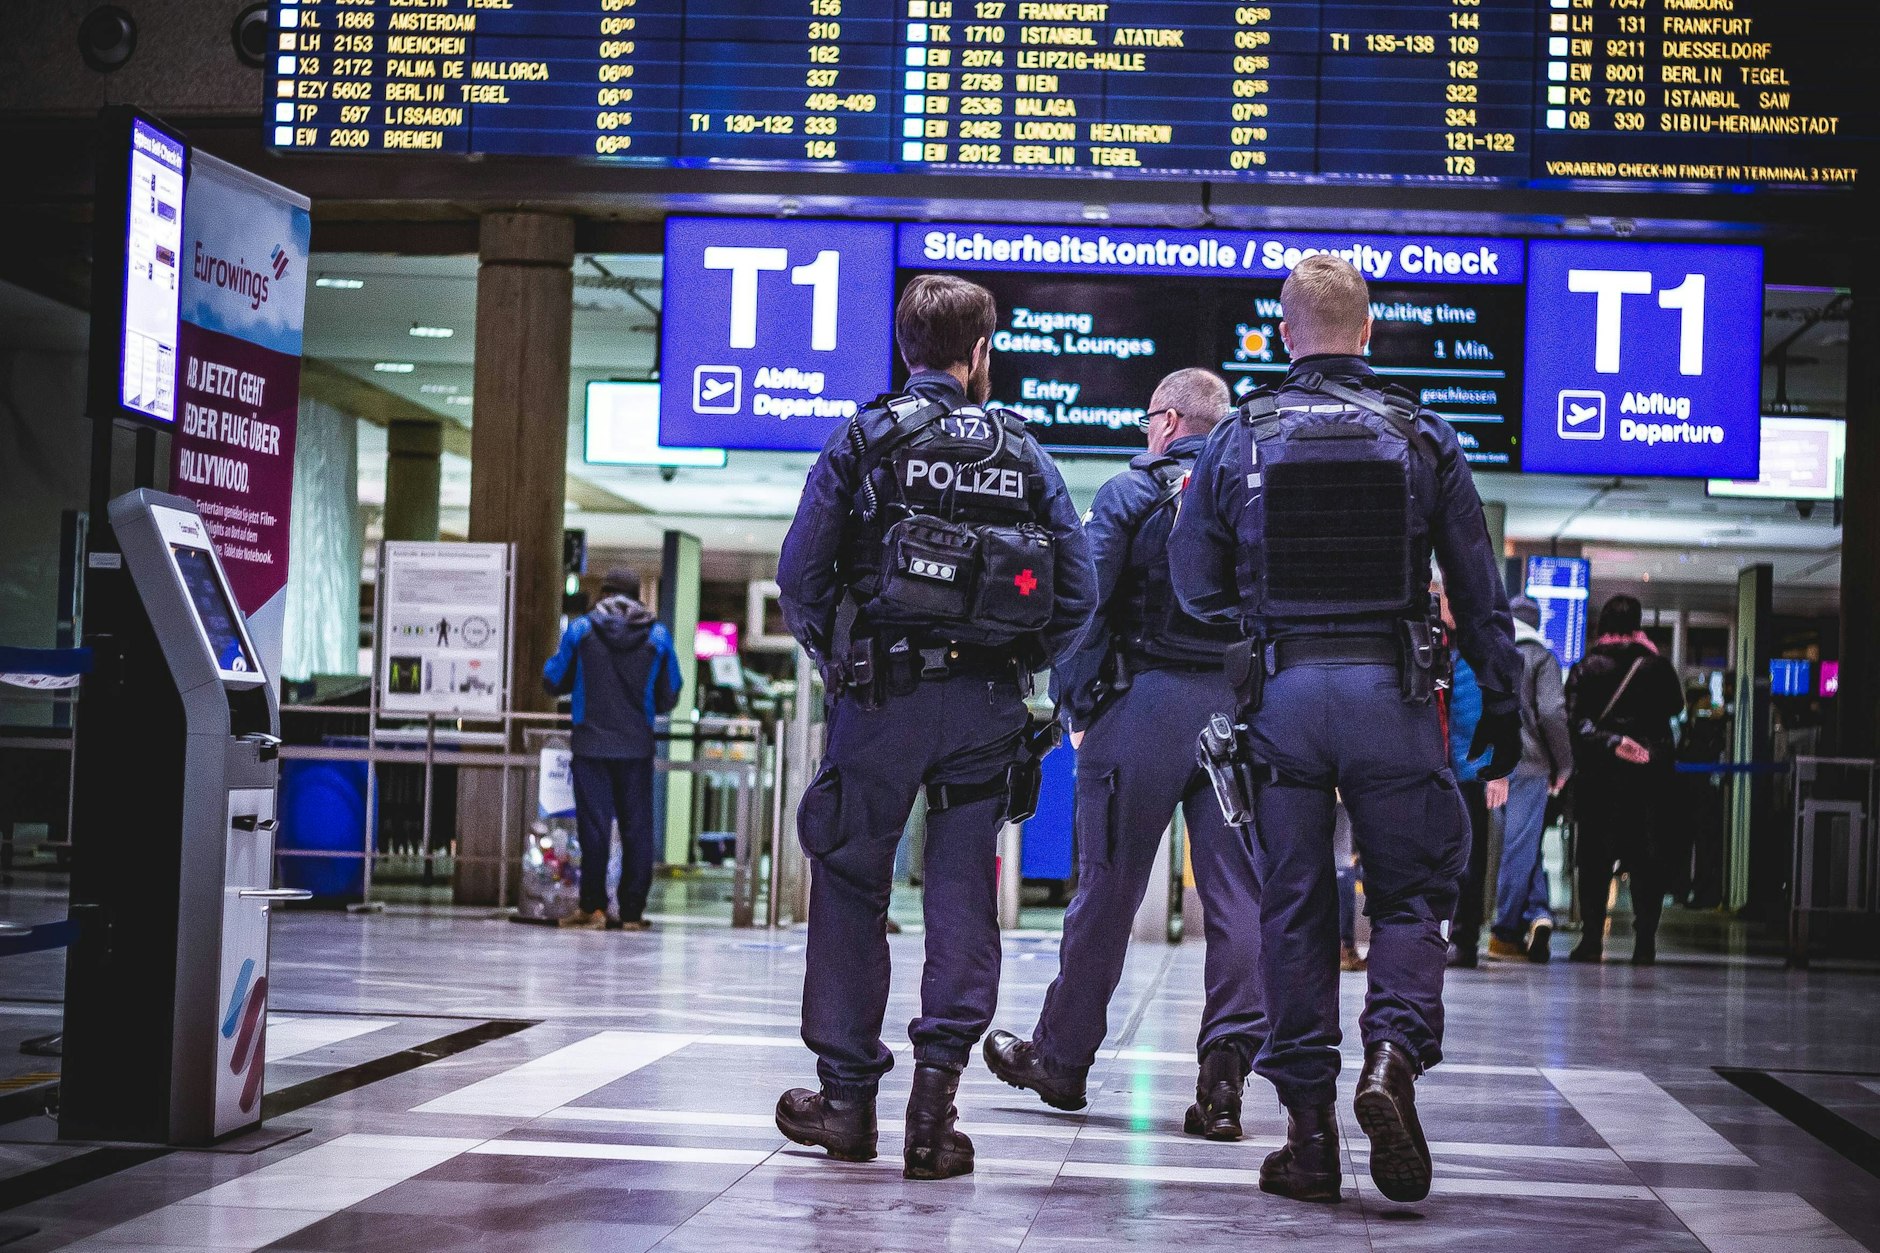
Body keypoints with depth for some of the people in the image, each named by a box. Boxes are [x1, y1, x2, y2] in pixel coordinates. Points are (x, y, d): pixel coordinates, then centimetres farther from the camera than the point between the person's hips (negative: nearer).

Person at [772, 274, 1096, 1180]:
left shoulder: (864, 440, 0)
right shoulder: (1023, 452, 7)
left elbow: (800, 575, -5)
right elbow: (1079, 592, 3)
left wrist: (835, 660, 11)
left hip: (880, 695, -2)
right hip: (986, 704, 2)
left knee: (851, 884, 8)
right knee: (962, 895, 5)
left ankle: (848, 1095, 13)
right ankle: (936, 1090, -3)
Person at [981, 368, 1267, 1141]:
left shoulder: (1130, 493, 0)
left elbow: (1080, 599, -7)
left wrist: (1071, 703, 1)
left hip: (1144, 700, -3)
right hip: (1242, 707, 3)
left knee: (1109, 886, 5)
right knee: (1237, 895, 1)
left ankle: (1061, 1056, 17)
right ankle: (1227, 1065, -6)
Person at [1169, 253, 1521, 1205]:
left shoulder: (1235, 442, 2)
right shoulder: (1423, 440, 2)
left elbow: (1192, 583, 4)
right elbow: (1480, 590, 3)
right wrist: (1501, 706, 11)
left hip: (1280, 691, 1)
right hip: (1391, 694, -1)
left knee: (1293, 907, 6)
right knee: (1411, 891, 10)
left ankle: (1307, 1128, 7)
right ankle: (1394, 1051, -15)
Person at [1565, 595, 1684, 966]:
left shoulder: (1586, 668, -1)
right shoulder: (1656, 666, 1)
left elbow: (1575, 720, -11)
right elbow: (1675, 705, 18)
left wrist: (1609, 741, -10)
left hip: (1598, 773, -1)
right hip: (1649, 772, 1)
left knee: (1595, 856, 3)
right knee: (1647, 858, 3)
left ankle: (1592, 938, -2)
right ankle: (1645, 942, -2)